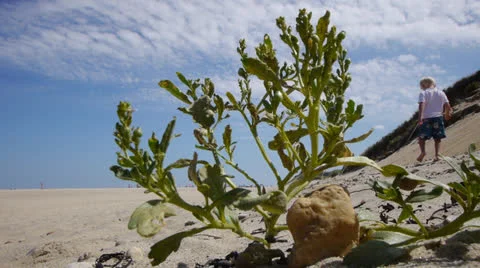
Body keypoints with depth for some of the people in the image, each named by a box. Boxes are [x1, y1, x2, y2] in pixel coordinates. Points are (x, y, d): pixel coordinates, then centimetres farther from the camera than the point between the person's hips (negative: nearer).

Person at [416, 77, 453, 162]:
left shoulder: (423, 93, -2)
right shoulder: (441, 93, 10)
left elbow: (421, 105, -17)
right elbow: (448, 106, 7)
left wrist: (420, 117, -25)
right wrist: (447, 114, 26)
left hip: (426, 118, -3)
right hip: (438, 117, 3)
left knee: (421, 136, 5)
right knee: (437, 138, 9)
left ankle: (423, 151, -16)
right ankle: (437, 155, -2)